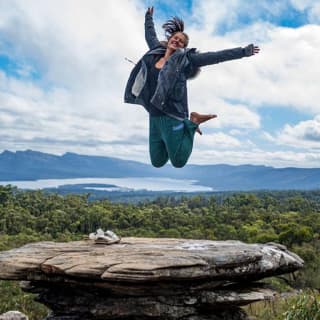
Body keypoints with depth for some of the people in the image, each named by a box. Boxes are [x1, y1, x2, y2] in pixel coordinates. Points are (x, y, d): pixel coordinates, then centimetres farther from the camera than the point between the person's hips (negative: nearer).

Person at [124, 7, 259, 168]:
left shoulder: (185, 59, -4)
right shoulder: (156, 52, 10)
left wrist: (244, 51, -7)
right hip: (154, 118, 6)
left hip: (172, 117, -5)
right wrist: (149, 17, 45)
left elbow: (216, 56, -6)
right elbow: (150, 35, 30)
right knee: (157, 162, 14)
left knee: (178, 162, 0)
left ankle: (191, 123, 18)